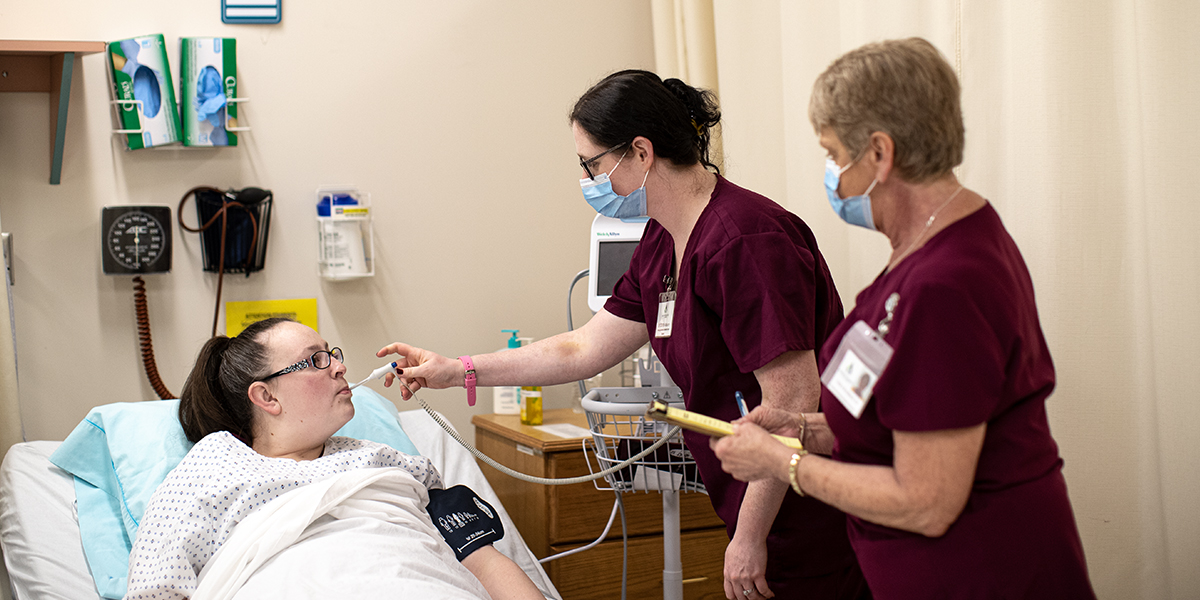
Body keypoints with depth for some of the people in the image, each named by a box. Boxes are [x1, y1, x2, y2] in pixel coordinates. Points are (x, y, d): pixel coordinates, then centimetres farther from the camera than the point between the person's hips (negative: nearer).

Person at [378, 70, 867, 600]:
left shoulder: (744, 239, -23)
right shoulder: (661, 243, 8)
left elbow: (793, 400, -25)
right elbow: (585, 349, 16)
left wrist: (749, 537, -20)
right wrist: (455, 372, 16)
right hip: (758, 505, 9)